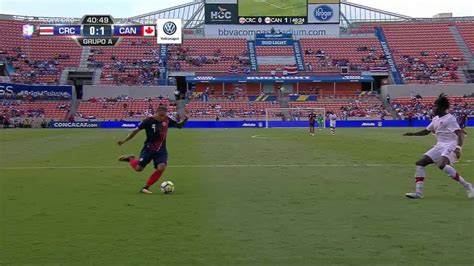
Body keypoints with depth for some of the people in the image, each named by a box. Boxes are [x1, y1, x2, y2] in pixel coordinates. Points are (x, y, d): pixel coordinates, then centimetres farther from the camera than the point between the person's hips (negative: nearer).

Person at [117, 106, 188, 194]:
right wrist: (124, 141, -9)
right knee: (138, 168, -7)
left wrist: (185, 120, -13)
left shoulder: (167, 120, -2)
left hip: (161, 149, 3)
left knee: (161, 167, -19)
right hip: (149, 149, -3)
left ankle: (145, 187, -6)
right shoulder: (148, 121, -14)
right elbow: (136, 130, -8)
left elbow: (179, 126, 8)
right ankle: (130, 159, 29)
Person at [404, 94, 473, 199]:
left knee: (442, 165, -34)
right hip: (439, 146, 9)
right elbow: (426, 131, 29)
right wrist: (413, 134, 14)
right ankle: (418, 192, -2)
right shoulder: (435, 119, 15)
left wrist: (458, 148, -34)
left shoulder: (450, 118, -10)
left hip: (450, 145, -9)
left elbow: (460, 134, -19)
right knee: (420, 163, -1)